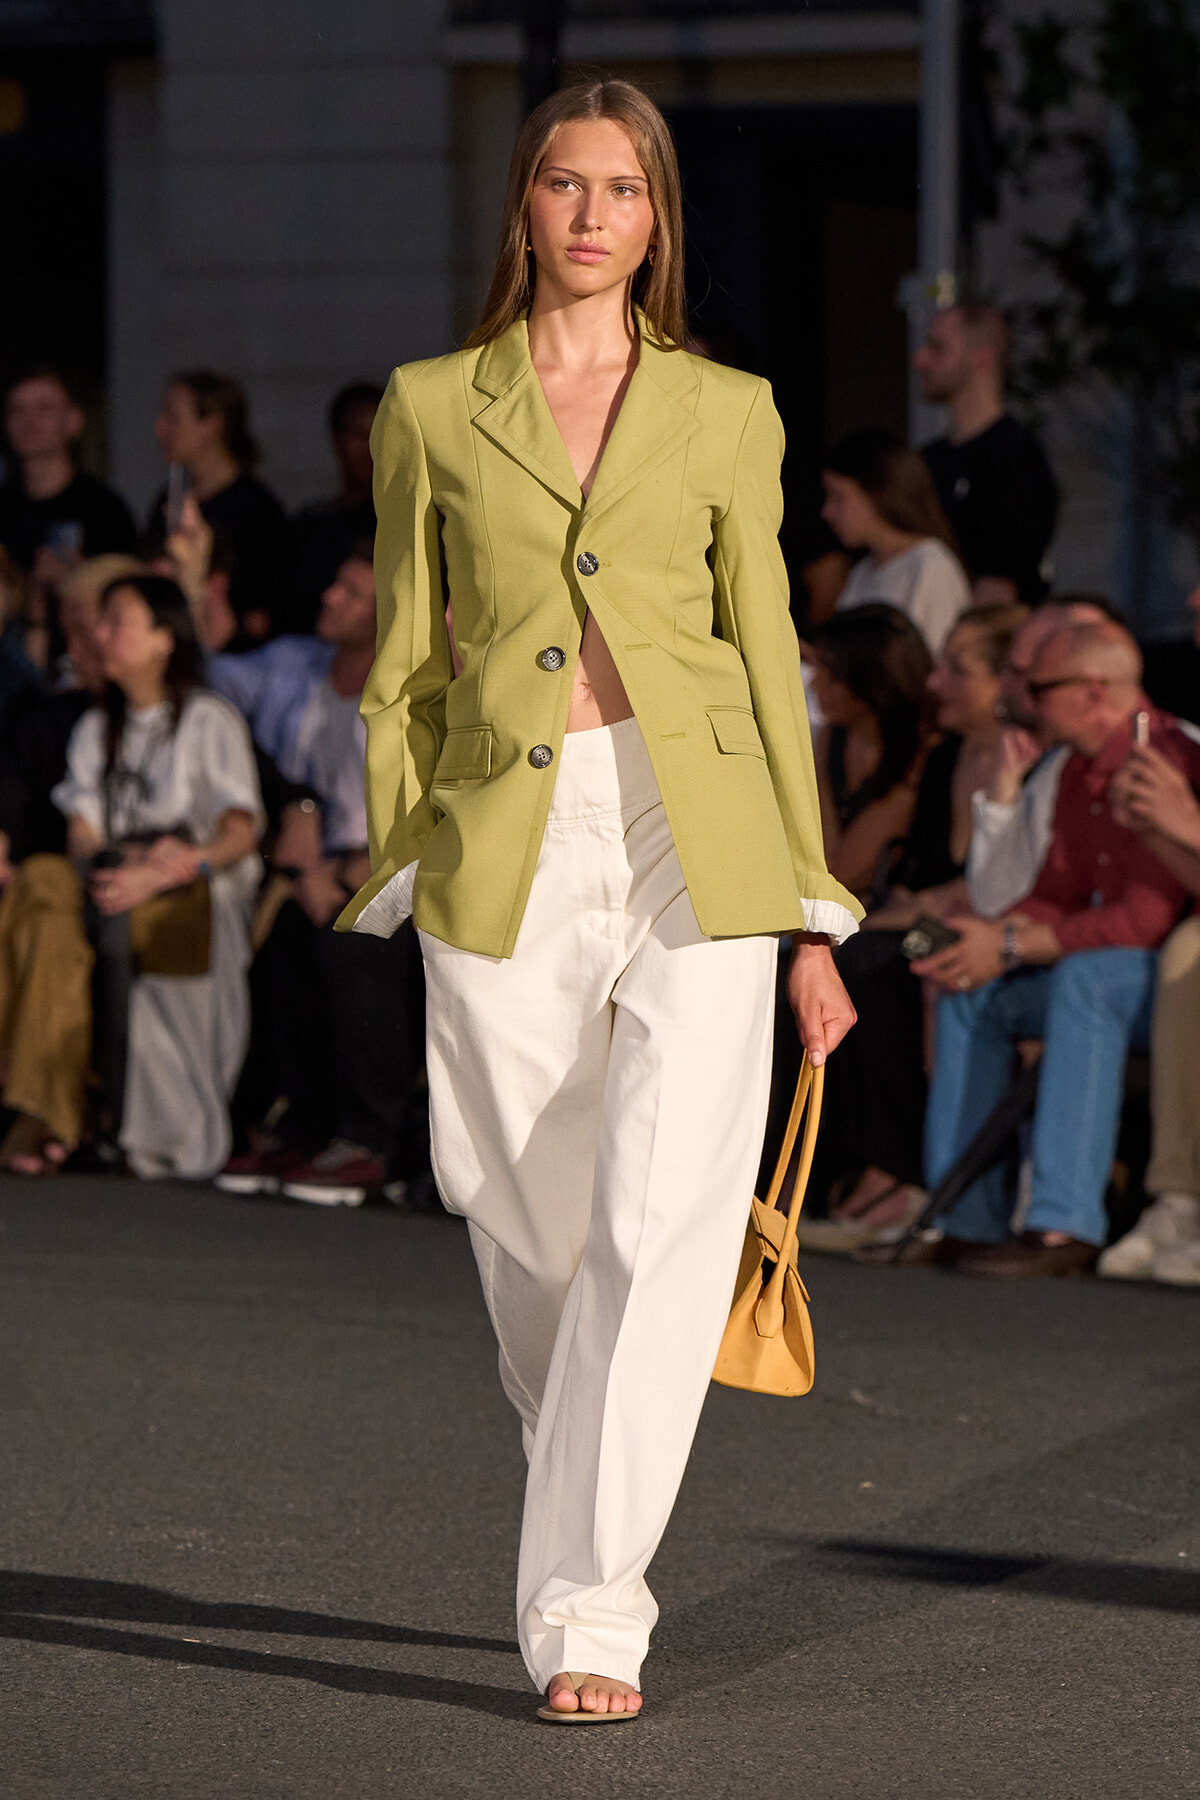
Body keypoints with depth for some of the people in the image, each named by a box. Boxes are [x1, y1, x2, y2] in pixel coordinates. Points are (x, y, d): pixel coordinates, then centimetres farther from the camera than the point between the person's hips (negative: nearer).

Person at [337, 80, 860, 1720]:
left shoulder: (724, 414, 9)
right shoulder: (433, 409, 9)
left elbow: (766, 657, 11)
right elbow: (406, 665, 11)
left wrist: (813, 919, 8)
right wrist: (402, 886, 3)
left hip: (695, 830, -1)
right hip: (508, 845, 1)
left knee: (663, 1218, -12)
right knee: (533, 1233, 6)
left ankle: (588, 1605, -10)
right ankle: (586, 1510, 33)